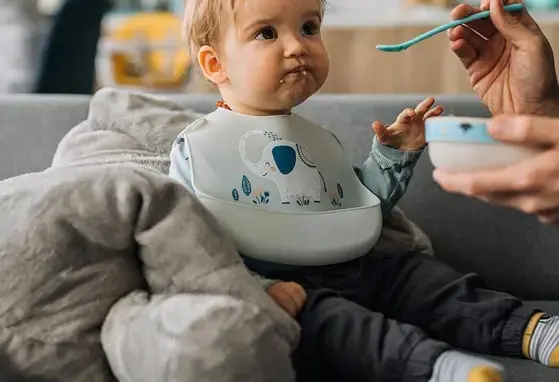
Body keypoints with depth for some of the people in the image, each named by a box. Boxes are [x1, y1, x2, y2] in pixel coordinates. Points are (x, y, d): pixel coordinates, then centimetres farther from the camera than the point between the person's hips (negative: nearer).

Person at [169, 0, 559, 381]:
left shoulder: (319, 139, 19)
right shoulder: (197, 148, -2)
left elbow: (358, 210, 27)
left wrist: (394, 154, 14)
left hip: (353, 272, 8)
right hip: (283, 286, -7)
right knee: (320, 313, -34)